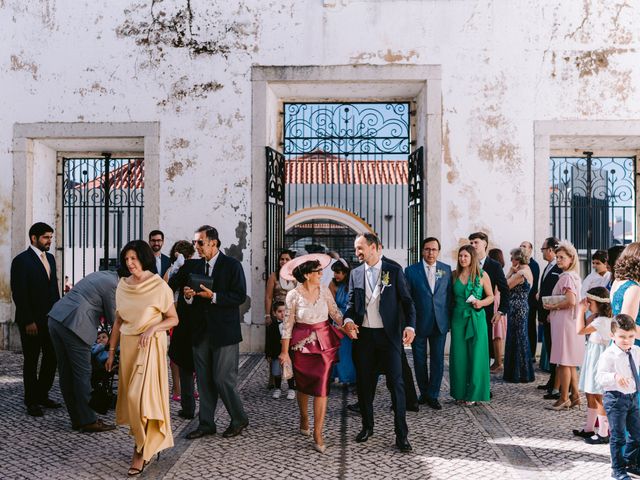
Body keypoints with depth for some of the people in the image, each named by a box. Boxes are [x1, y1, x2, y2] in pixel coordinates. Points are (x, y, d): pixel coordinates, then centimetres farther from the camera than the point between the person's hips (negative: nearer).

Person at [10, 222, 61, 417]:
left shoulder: (50, 258, 12)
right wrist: (28, 321, -16)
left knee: (51, 358, 9)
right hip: (31, 321, -6)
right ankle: (31, 402, 16)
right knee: (31, 361, 5)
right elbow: (19, 294, -13)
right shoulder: (21, 261, -10)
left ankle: (42, 395, 23)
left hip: (51, 318, 6)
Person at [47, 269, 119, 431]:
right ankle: (88, 421, 5)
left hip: (56, 318, 10)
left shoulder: (100, 275, 20)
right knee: (82, 374, -2)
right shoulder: (112, 285, -7)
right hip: (74, 325, -10)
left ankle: (77, 419, 19)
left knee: (66, 373, 11)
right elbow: (113, 319, 0)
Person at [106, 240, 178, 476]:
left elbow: (173, 319, -5)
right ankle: (147, 441, 28)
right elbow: (118, 321, 11)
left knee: (141, 395, -10)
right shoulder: (122, 285, 5)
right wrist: (111, 351, 11)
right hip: (127, 345, 5)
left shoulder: (159, 286, -10)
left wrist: (152, 328, -20)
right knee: (130, 395, 10)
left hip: (151, 346, -5)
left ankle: (142, 450, 5)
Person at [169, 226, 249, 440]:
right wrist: (187, 295, -10)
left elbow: (240, 296, -11)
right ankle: (206, 424, 22)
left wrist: (213, 296, -19)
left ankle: (239, 419, 16)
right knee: (204, 380, 10)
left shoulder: (232, 265, -4)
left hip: (224, 332, -5)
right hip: (200, 332, 5)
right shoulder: (191, 266, 10)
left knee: (223, 379, -4)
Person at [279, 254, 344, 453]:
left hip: (324, 343, 1)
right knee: (303, 384, 15)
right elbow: (288, 325, -6)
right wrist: (285, 352, -6)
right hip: (302, 344, -1)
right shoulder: (293, 295, -9)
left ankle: (318, 434, 3)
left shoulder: (324, 291, -1)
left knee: (321, 387, -4)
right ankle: (304, 417, 42)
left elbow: (336, 314, 3)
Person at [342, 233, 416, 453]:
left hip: (389, 335, -3)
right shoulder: (356, 273, 9)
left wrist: (410, 325, -16)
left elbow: (406, 300, -2)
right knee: (364, 383, 11)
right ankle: (367, 426, 29)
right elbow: (351, 302, 11)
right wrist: (348, 320, -10)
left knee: (396, 382, -3)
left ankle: (401, 434, 6)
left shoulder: (394, 270, -1)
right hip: (363, 335, 4)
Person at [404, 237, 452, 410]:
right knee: (420, 361, 10)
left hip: (440, 323, 1)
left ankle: (433, 396, 19)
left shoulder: (446, 270, 4)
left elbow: (449, 295, 7)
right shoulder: (411, 270, -3)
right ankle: (424, 393, 27)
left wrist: (449, 318, 2)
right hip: (419, 323, -1)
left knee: (437, 361, 6)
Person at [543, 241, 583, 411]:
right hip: (568, 322, 10)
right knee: (569, 362, 15)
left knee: (564, 361, -3)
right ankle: (575, 395, 20)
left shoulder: (567, 277, -15)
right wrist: (553, 310, 11)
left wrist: (553, 307, -12)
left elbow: (571, 301, -26)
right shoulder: (573, 276, 16)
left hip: (565, 323, -10)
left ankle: (564, 398, 3)